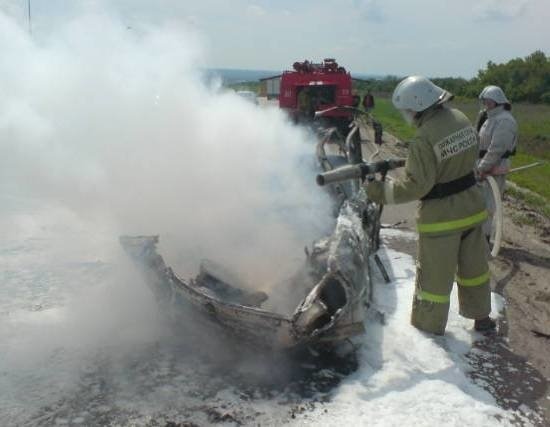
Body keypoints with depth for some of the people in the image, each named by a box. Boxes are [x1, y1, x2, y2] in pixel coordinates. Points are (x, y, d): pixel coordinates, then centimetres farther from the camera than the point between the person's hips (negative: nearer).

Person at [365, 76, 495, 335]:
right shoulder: (461, 120, -2)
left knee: (435, 275, 8)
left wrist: (383, 192, -15)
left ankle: (429, 328, 22)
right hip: (471, 206, 7)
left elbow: (417, 185, -25)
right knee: (473, 265, 22)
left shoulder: (424, 139, -25)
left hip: (441, 216, -7)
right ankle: (481, 317, 37)